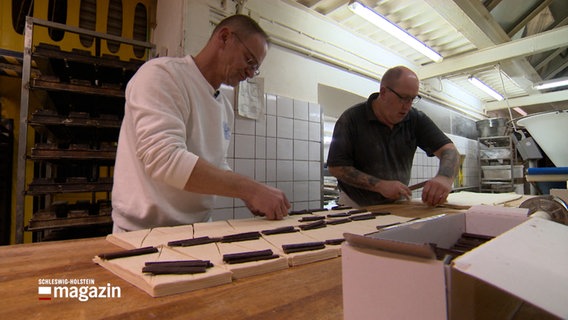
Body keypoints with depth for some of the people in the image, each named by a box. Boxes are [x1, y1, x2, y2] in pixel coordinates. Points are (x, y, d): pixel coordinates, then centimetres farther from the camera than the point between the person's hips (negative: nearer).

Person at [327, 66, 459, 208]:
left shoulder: (416, 119, -3)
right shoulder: (351, 119, -13)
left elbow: (449, 150, -6)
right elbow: (336, 167, -14)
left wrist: (445, 177, -30)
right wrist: (380, 185, -23)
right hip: (357, 205, -2)